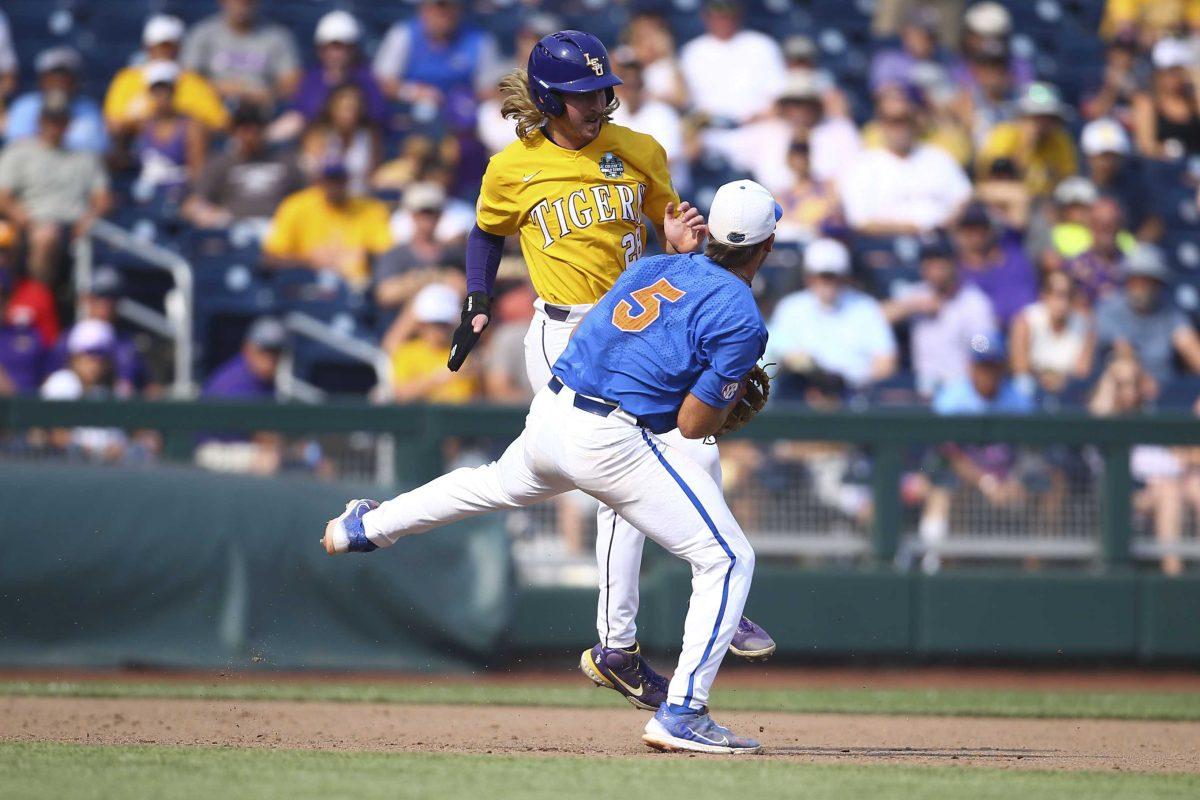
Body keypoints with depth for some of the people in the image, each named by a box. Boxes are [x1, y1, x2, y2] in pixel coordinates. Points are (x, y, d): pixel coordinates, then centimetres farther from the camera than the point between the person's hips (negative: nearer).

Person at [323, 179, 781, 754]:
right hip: (614, 443, -8)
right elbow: (693, 424, -10)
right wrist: (734, 396, 11)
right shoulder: (741, 318, -9)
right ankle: (681, 713, -10)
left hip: (548, 414, 8)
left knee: (503, 484, 39)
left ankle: (365, 527, 57)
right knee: (727, 559, -2)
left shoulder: (651, 267, 12)